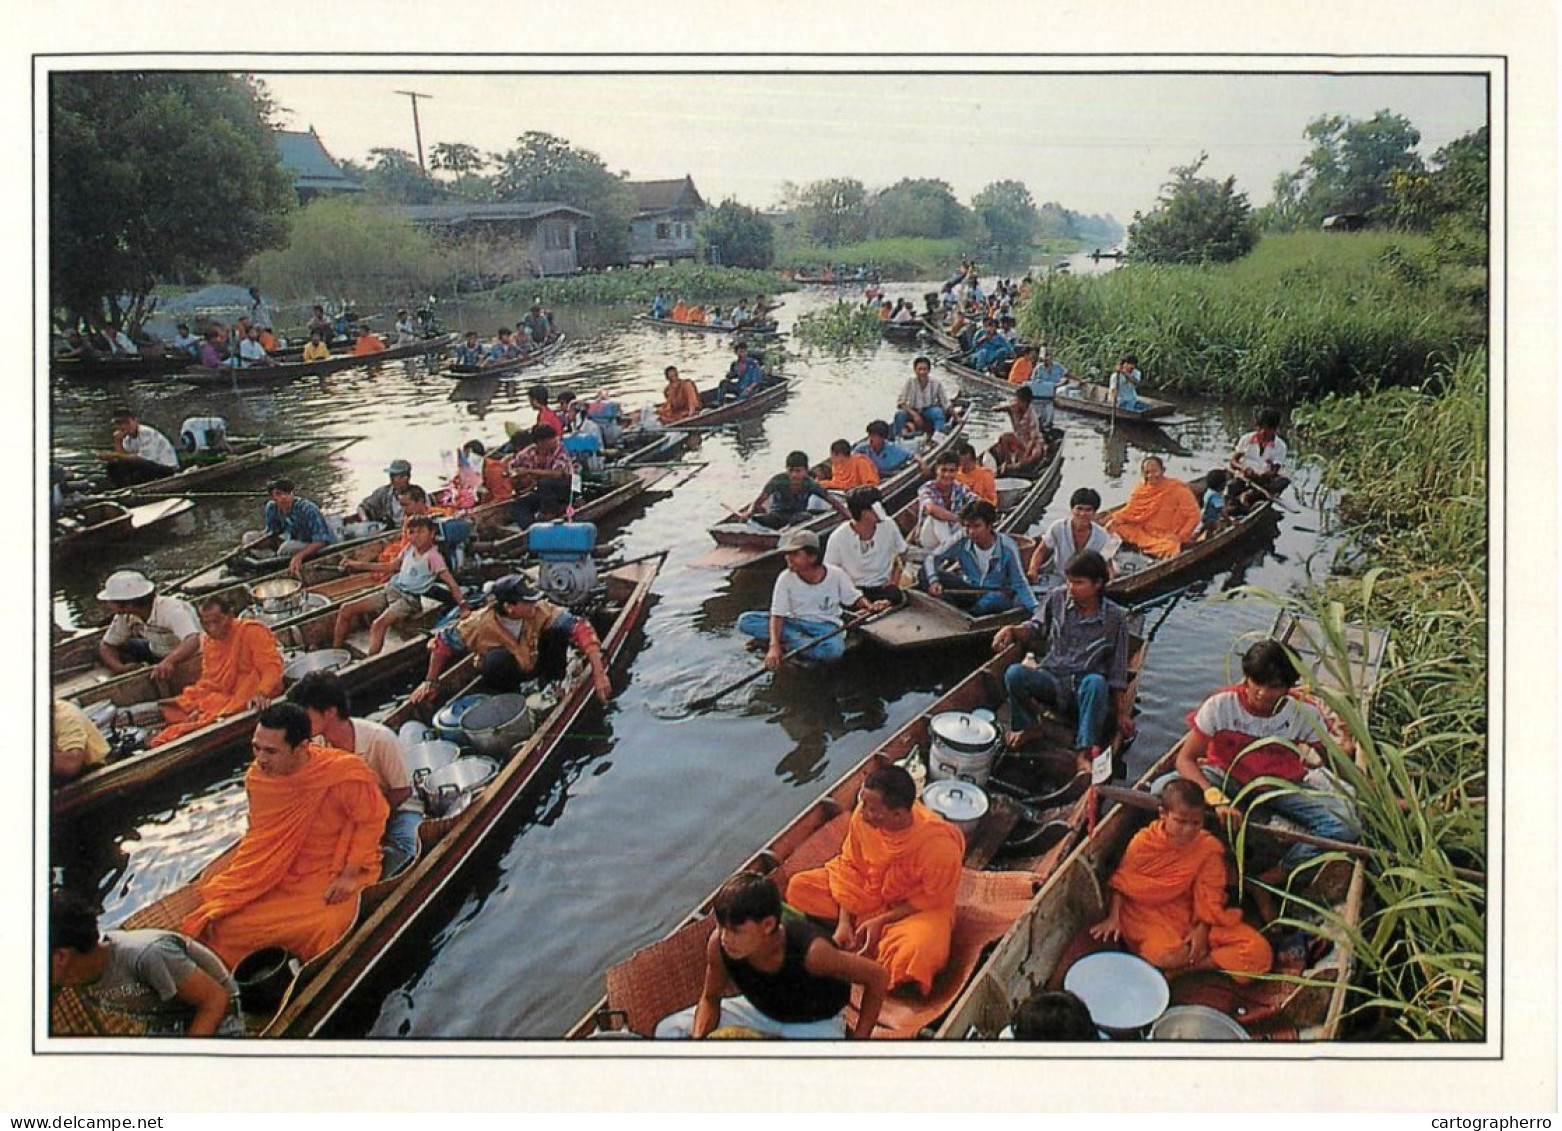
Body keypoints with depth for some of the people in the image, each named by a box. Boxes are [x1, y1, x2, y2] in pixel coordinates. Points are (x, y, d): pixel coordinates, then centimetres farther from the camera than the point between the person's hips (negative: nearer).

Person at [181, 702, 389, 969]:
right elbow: (258, 835, 11)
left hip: (326, 879, -5)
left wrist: (349, 876, -14)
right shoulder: (256, 776, -6)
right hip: (272, 876, 5)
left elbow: (371, 820, -10)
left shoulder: (344, 774, -24)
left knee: (325, 926, -30)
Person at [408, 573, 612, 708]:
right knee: (497, 659, -37)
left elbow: (579, 628, -35)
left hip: (537, 664, 1)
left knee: (558, 631, -26)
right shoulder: (481, 624, -31)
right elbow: (442, 643, -18)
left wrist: (599, 674, -41)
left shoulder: (539, 611, -30)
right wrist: (430, 683, -9)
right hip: (504, 672, -1)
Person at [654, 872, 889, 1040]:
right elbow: (710, 998, -7)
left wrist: (858, 1040, -24)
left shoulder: (810, 951, -39)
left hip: (815, 1023, -5)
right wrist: (698, 1037, -27)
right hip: (759, 1009, 5)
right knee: (668, 1030, -8)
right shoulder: (719, 943, -26)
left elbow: (877, 977, -26)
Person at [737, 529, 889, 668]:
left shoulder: (836, 575, -12)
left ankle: (786, 644, -22)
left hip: (825, 626, -2)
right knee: (745, 621, -21)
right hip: (794, 624, 2)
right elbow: (777, 615, -17)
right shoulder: (786, 578, -12)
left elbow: (854, 598, 3)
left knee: (833, 649, -41)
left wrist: (869, 605, -21)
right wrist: (774, 646, -32)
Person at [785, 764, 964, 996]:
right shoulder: (864, 815, -23)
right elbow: (850, 864, -8)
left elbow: (934, 899, -18)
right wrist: (844, 921, -15)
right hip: (868, 889, 5)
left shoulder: (938, 845, -35)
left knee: (914, 953, -37)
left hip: (919, 906, -4)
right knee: (799, 888, -11)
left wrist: (881, 920, -20)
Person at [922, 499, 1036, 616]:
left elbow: (1019, 583, -18)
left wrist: (1035, 610, -29)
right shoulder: (962, 541, -15)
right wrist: (933, 581, -30)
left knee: (998, 599, -42)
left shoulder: (1007, 547, -21)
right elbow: (931, 558, -10)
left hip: (997, 594, -3)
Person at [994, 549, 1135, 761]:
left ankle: (1084, 751, -32)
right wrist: (1012, 630, -10)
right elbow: (1036, 629, 13)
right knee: (1014, 673, -28)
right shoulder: (1057, 597, -1)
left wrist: (1122, 714, -1)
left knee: (1096, 683, -37)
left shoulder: (1115, 617, -5)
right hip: (1051, 679, 2)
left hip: (1084, 689, -2)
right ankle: (1027, 728, -3)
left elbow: (1118, 672, -1)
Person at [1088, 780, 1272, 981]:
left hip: (1192, 915, 3)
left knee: (1259, 951, -17)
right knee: (1165, 954, -38)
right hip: (1148, 914, -3)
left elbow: (1209, 894, -2)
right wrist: (1113, 917, -9)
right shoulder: (1144, 841, -8)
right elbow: (1121, 883, 1)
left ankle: (1187, 966, -16)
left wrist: (1201, 930, -14)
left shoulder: (1210, 847, -4)